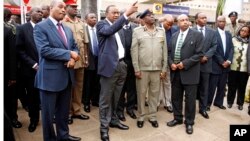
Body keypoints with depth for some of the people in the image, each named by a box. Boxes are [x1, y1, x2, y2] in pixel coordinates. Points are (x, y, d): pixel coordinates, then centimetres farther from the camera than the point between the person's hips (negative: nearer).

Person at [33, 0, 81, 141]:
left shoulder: (67, 29, 15)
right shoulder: (41, 27, -8)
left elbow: (75, 47, 13)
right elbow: (44, 50, -20)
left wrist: (73, 58, -9)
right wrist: (69, 54, -17)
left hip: (67, 75, 7)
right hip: (50, 76, -6)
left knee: (64, 110, 19)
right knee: (48, 112, 9)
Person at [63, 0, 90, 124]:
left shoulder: (81, 23, 10)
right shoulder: (62, 23, -7)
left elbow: (85, 42, 12)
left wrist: (86, 57, 7)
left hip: (80, 59, 5)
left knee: (79, 86, 12)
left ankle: (77, 110, 26)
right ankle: (68, 112, 22)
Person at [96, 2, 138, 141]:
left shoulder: (119, 26, 17)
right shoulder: (101, 24, -4)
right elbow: (110, 30, -28)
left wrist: (125, 63, 15)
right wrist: (126, 14, -32)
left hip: (121, 65, 7)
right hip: (110, 66, -7)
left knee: (116, 97, 17)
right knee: (106, 98, 3)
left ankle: (113, 119, 34)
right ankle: (104, 126, 15)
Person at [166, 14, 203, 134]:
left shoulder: (197, 35, -3)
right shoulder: (174, 36, 12)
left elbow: (199, 54, -10)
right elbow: (170, 52, 12)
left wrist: (185, 63, -17)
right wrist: (171, 63, -6)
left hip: (189, 72, -4)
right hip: (175, 71, 5)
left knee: (190, 99, 6)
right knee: (175, 97, 13)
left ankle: (189, 122, 22)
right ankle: (177, 118, 31)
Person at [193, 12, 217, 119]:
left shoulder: (212, 32, 8)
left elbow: (214, 46, 2)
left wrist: (206, 56, -12)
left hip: (206, 63, 3)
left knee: (204, 88, 10)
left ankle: (203, 109, 23)